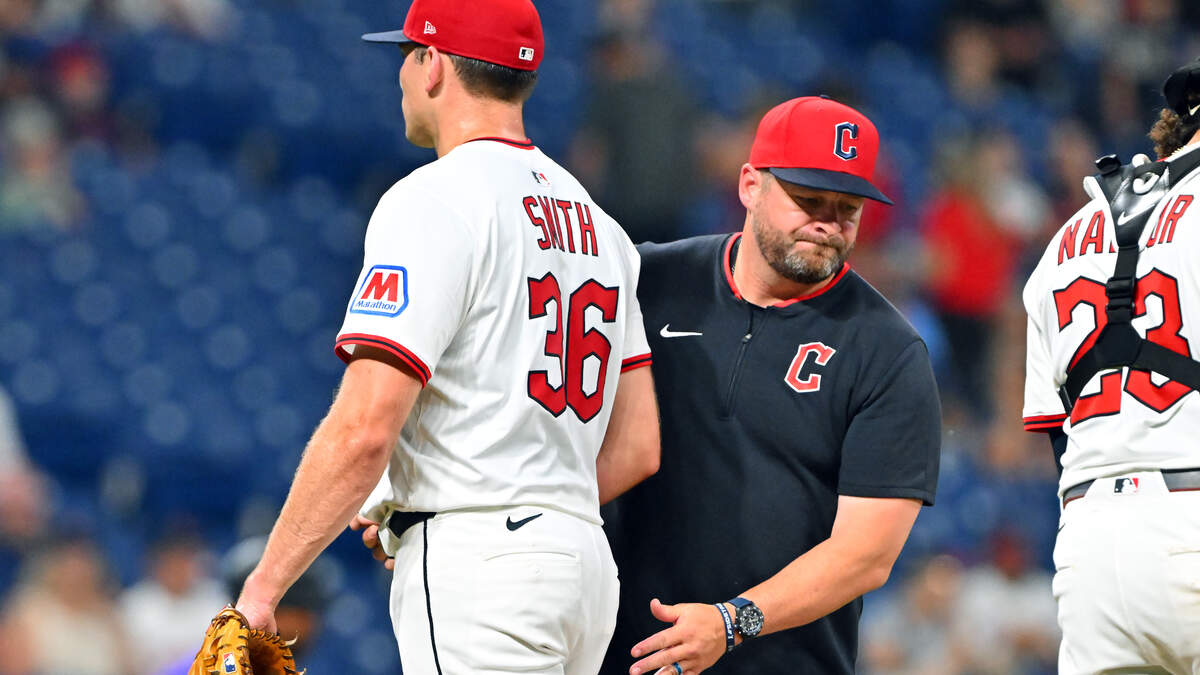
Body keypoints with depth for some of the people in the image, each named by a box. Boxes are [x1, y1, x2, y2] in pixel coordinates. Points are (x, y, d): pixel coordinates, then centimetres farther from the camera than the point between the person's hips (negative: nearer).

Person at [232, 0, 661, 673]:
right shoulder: (595, 220, 17)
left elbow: (364, 429, -17)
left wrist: (264, 586, -12)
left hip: (477, 574, -9)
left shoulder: (434, 201, -9)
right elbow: (637, 448, 17)